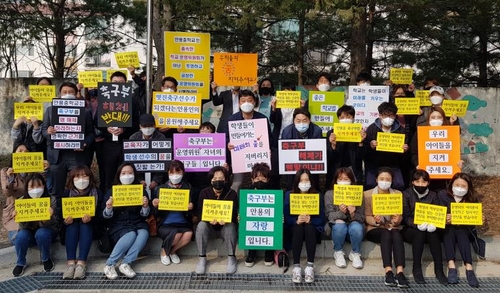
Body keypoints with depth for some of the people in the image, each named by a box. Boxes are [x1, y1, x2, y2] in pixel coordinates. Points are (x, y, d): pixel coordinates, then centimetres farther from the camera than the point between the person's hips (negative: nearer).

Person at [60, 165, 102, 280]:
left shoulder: (96, 192, -5)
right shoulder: (67, 193, 1)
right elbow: (60, 212, -5)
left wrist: (91, 218, -36)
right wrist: (65, 220, -29)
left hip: (90, 227, -1)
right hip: (71, 227, 2)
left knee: (85, 226, -33)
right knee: (72, 226, -30)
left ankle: (81, 263, -44)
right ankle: (70, 263, -40)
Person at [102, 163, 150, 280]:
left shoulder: (141, 191, 8)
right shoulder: (111, 192, 5)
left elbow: (144, 215, 7)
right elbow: (106, 217, 3)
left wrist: (145, 206, -15)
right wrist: (108, 208, -19)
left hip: (137, 223, 2)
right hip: (118, 225, -2)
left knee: (144, 233, -31)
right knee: (131, 235, -32)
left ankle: (125, 264, -29)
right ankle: (109, 265, -23)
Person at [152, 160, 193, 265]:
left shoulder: (188, 188, 6)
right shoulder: (160, 188, 3)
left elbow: (190, 213, 6)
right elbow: (156, 214, 5)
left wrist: (190, 208, -17)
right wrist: (155, 206, -17)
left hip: (183, 223, 2)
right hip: (164, 224, -1)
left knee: (189, 234, -29)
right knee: (176, 233, -31)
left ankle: (173, 251, 4)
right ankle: (164, 252, 4)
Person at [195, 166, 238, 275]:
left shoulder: (232, 193, -10)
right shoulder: (204, 192, -7)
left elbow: (234, 214, -15)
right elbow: (200, 213, -14)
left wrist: (225, 220, -39)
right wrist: (209, 220, -36)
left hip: (225, 226, -1)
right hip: (210, 226, 1)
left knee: (230, 226, -33)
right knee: (201, 225, -30)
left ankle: (231, 258, -16)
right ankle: (202, 258, -18)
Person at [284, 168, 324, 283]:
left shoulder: (317, 195, -1)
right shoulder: (289, 195, -1)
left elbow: (321, 218, -7)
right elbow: (286, 217, -8)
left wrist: (310, 220, -28)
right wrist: (296, 220, -29)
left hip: (313, 228, 0)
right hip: (295, 228, 0)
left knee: (309, 227, -33)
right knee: (298, 228, -33)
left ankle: (310, 266, -34)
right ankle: (296, 266, -35)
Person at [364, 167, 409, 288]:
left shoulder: (398, 194, 12)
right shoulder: (367, 194, 5)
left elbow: (400, 216, 5)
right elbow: (367, 217, 0)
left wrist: (397, 220, -20)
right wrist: (376, 221, -23)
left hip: (393, 228, 2)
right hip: (374, 229, -2)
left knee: (396, 234, -33)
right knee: (386, 233, -35)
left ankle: (400, 273, -44)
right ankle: (388, 273, -42)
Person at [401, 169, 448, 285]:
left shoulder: (433, 195, 9)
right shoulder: (406, 194, -2)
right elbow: (405, 217, -11)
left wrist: (433, 224, -25)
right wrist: (417, 224, -32)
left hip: (428, 227, 2)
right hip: (410, 229, -2)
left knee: (433, 233, -30)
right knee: (420, 233, -34)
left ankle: (439, 270, -26)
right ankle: (417, 269, -25)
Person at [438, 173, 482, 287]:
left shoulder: (472, 198, -1)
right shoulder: (443, 195, -6)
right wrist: (445, 219, -35)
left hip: (464, 230, 1)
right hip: (445, 230, -1)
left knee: (461, 231, -32)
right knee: (449, 230, -33)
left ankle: (469, 268, -42)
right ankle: (451, 266, -42)